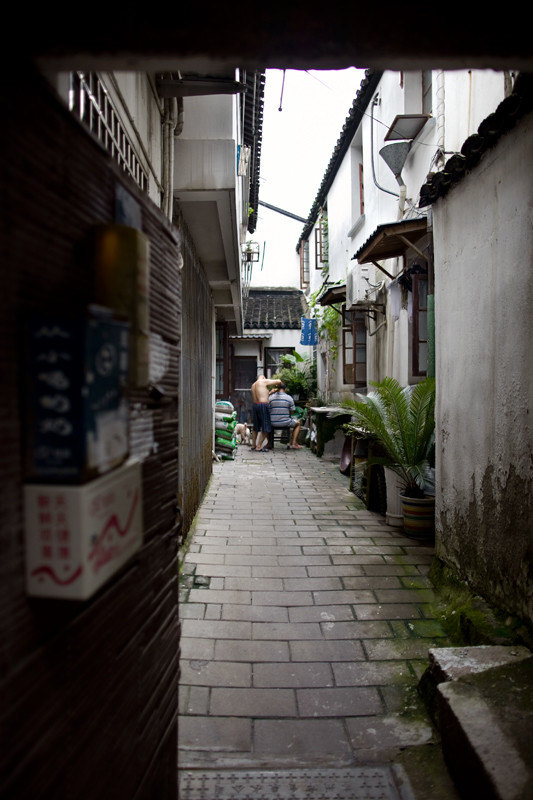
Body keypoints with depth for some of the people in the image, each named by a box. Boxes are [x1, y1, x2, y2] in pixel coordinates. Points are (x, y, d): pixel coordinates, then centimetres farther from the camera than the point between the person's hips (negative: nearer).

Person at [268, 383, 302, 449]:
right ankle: (294, 443, 16)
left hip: (273, 424, 2)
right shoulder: (289, 398, -4)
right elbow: (292, 412, 0)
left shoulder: (270, 397, -1)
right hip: (285, 423, -1)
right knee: (298, 423, 27)